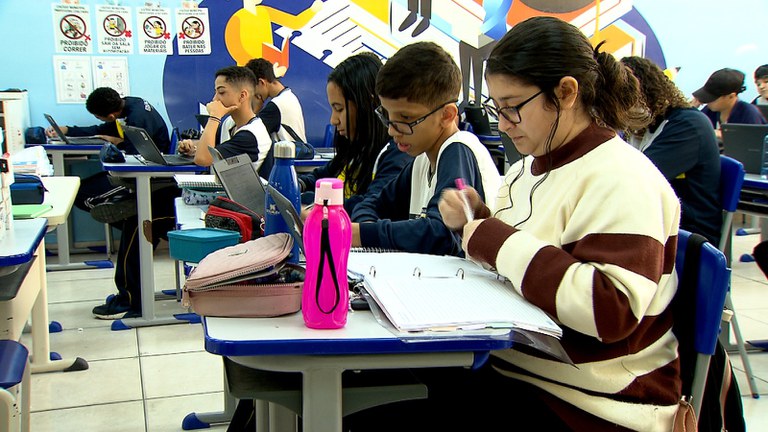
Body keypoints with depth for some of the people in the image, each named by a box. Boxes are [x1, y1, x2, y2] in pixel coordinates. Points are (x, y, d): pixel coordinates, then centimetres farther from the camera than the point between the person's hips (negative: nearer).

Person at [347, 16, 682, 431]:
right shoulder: (527, 169, 10)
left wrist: (498, 242, -21)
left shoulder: (621, 179, -16)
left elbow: (612, 311, -27)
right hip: (514, 372, 8)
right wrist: (476, 224, 1)